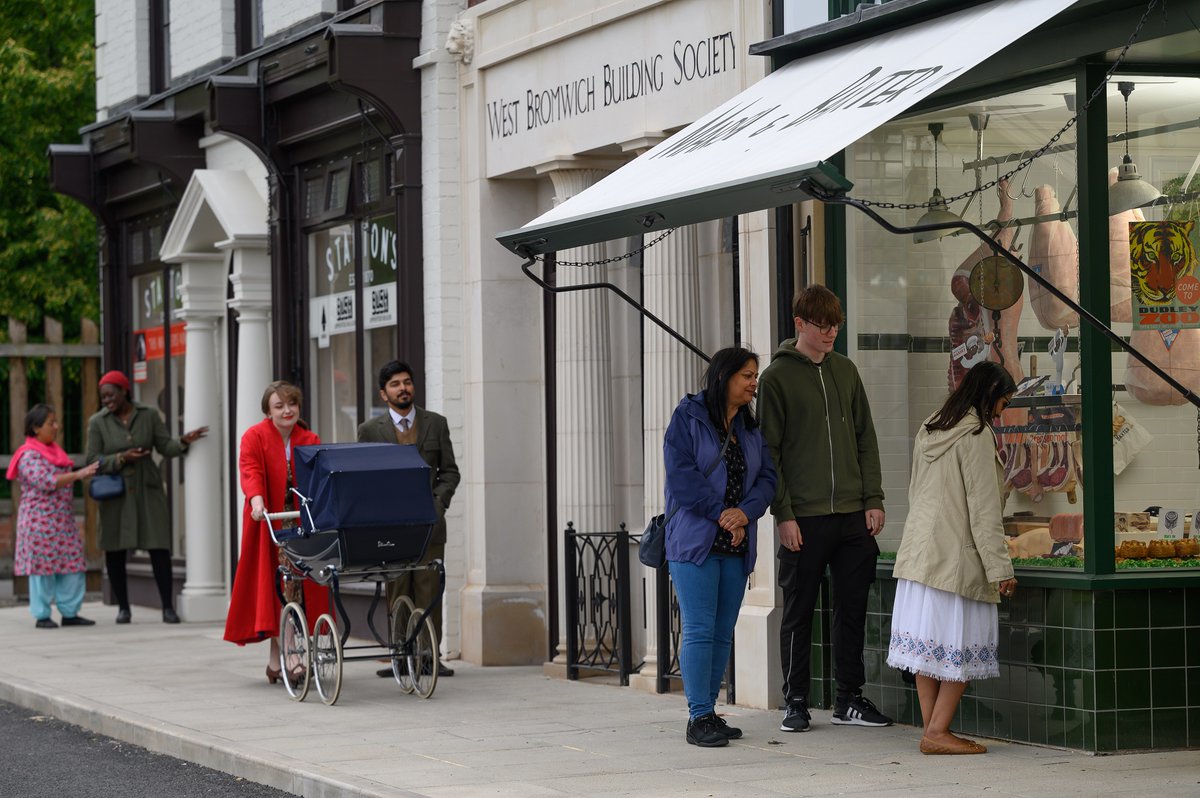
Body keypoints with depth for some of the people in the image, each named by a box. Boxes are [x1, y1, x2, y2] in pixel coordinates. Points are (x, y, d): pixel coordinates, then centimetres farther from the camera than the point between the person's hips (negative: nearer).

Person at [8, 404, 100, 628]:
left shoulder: (55, 451, 17)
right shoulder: (29, 456, -11)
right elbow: (46, 482, -23)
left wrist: (85, 472, 16)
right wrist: (78, 475, -24)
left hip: (63, 518, 9)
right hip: (40, 519, -8)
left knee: (72, 564, 5)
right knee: (42, 567, -4)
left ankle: (70, 612, 11)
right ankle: (42, 615, 2)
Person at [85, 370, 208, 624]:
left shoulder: (148, 415, 1)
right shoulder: (98, 422, -1)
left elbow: (165, 446, 0)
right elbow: (93, 461, -4)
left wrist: (184, 441, -19)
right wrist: (122, 458, -18)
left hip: (147, 490, 0)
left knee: (159, 547, -6)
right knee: (114, 551, 2)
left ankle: (168, 607, -2)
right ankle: (123, 607, 15)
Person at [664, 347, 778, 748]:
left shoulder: (751, 427, 15)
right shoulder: (688, 418, -4)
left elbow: (767, 476, 7)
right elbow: (681, 475, -13)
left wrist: (745, 512, -12)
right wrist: (721, 514, -15)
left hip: (737, 545, 6)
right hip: (694, 541, -6)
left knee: (723, 633, 7)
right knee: (699, 630, -9)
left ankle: (708, 711, 15)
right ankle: (699, 718, -8)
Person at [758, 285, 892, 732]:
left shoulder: (845, 371, 12)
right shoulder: (777, 377, -3)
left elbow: (865, 440, 14)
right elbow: (769, 452, -5)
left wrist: (873, 500, 5)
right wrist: (784, 514, -12)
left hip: (853, 514, 5)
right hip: (804, 518, -4)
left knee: (852, 609, 7)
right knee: (799, 611, 3)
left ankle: (849, 699, 15)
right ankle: (795, 702, 11)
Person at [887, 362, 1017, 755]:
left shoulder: (929, 430, 14)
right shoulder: (976, 435, -10)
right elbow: (984, 509, -13)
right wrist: (999, 568, -11)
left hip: (918, 554, 8)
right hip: (957, 558, -8)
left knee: (928, 642, 8)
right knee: (961, 647, -1)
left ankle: (932, 729, 10)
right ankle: (938, 731, -3)